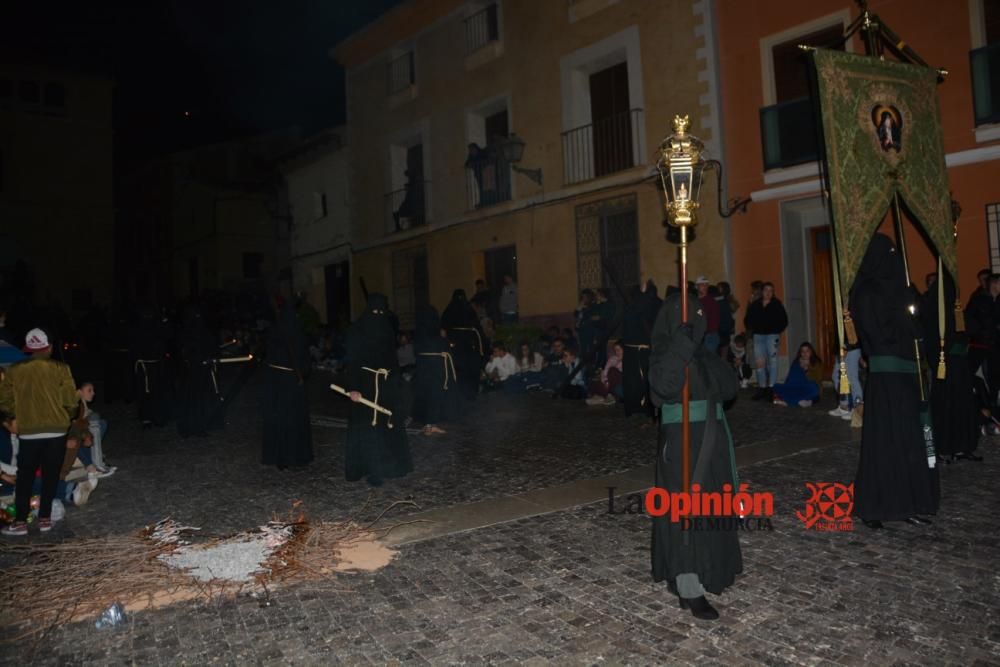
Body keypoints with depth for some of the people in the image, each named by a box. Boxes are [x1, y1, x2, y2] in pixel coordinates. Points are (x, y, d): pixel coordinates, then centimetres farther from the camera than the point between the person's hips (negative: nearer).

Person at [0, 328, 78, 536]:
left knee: (25, 477, 10)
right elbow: (70, 401, -8)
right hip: (56, 431, -1)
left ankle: (20, 522, 10)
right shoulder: (60, 369, -7)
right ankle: (45, 518, 13)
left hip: (28, 432, 1)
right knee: (50, 476, 10)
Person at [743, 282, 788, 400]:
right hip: (758, 336, 2)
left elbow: (783, 321, 5)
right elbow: (747, 320, 16)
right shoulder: (754, 305, 9)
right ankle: (762, 388, 8)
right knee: (760, 362, 1)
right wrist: (753, 329, 3)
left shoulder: (777, 305, 3)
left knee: (772, 361, -7)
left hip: (772, 336, -2)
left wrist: (777, 331, -4)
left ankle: (771, 388, -5)